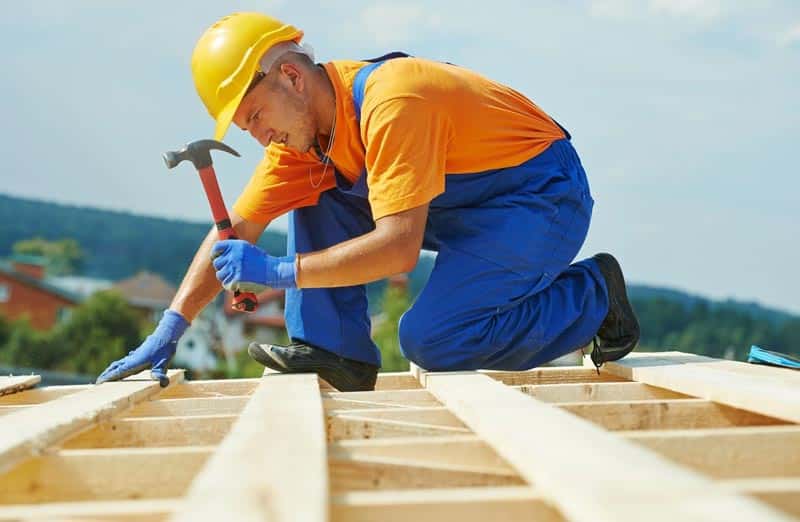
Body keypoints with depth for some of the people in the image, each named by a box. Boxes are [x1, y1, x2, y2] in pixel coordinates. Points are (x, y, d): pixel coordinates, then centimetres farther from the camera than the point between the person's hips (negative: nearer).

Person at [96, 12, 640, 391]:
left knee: (430, 339, -24)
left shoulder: (389, 103, -30)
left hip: (545, 197, -8)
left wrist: (280, 272, -33)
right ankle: (338, 353, -1)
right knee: (315, 199, -3)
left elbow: (398, 249, -36)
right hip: (464, 206, 8)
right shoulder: (302, 125, -4)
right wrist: (171, 328, -13)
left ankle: (593, 296, -4)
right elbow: (235, 230, -4)